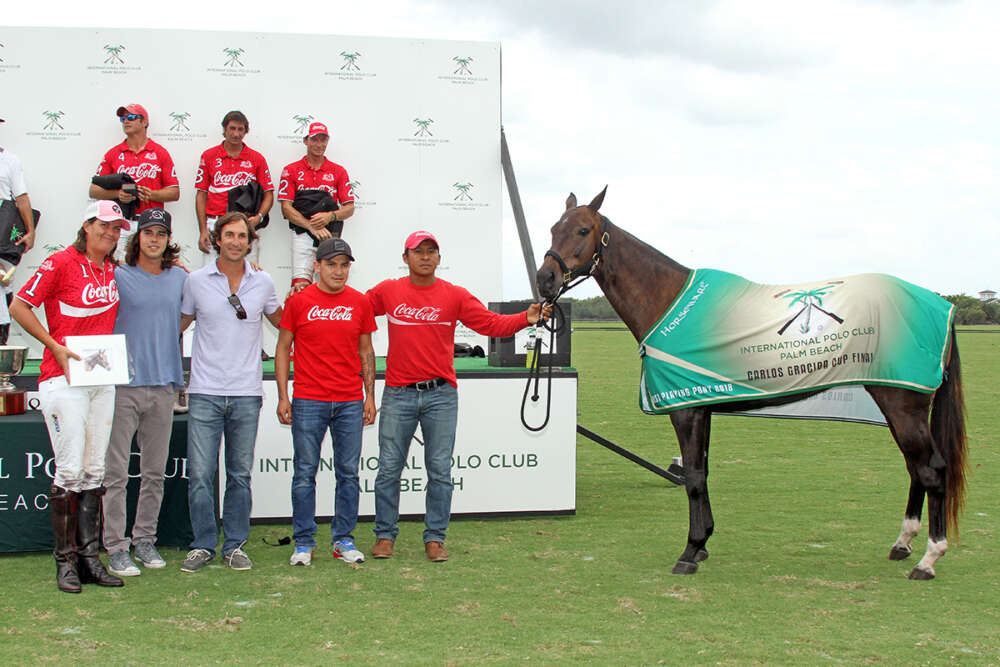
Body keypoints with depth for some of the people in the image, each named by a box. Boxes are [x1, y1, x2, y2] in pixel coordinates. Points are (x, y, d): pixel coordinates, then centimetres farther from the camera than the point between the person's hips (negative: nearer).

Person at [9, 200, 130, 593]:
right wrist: (56, 347, -12)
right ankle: (66, 561, 1)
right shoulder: (61, 263, -7)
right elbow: (19, 306, -7)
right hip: (64, 379, -7)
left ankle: (89, 556, 13)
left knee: (94, 471, 8)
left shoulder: (112, 268, 12)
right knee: (70, 471, -7)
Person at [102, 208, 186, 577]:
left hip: (163, 384, 4)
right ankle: (115, 546, 1)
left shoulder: (180, 278, 11)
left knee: (155, 471, 10)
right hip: (124, 383, -4)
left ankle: (145, 538, 21)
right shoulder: (118, 277, -1)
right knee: (117, 471, -4)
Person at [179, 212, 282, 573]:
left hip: (246, 393, 1)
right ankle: (203, 545, 10)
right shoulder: (196, 281, 2)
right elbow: (178, 324, 13)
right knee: (200, 474, -3)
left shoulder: (263, 283, 6)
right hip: (205, 391, -1)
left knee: (240, 475, 7)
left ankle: (235, 545, 17)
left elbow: (280, 320, 25)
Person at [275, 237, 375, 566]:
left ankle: (343, 539, 15)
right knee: (305, 473, 1)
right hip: (308, 401, -2)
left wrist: (370, 396, 8)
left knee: (348, 474, 5)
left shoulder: (360, 302, 7)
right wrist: (283, 397, -1)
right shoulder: (299, 301, 1)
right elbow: (282, 350, 5)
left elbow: (366, 351, 13)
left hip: (350, 403, 2)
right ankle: (304, 542, 10)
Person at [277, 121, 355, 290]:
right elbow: (286, 208, 1)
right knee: (301, 286, -16)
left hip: (331, 234, 2)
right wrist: (312, 226, -13)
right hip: (302, 234, -1)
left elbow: (350, 208, 11)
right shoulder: (291, 170, 10)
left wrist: (330, 216, -11)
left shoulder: (339, 171, 15)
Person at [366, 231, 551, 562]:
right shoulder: (387, 292, 5)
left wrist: (525, 319, -13)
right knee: (389, 469, 4)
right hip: (398, 395, 0)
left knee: (440, 471, 3)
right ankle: (385, 535, 16)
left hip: (441, 397, 0)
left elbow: (491, 323, 2)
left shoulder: (455, 296, 3)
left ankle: (435, 537, 13)